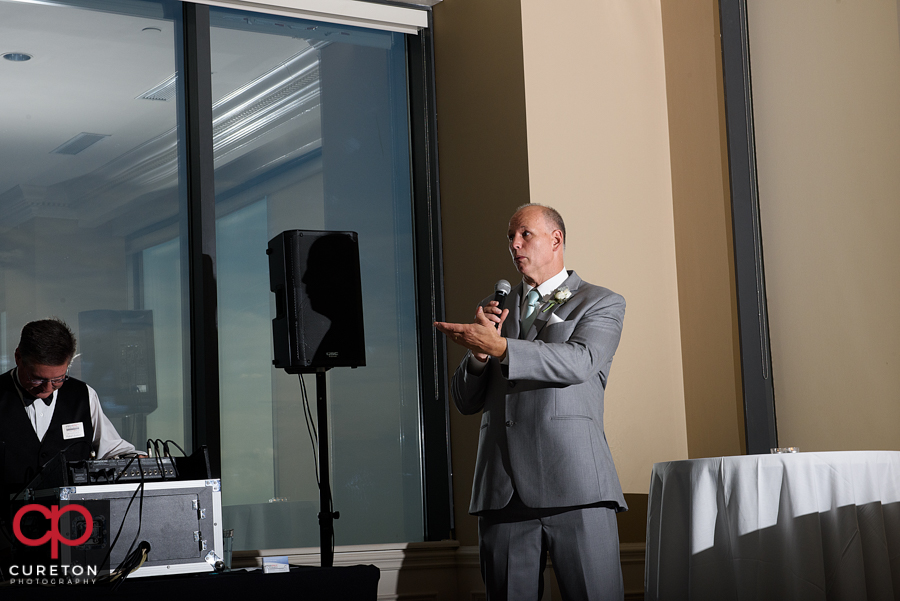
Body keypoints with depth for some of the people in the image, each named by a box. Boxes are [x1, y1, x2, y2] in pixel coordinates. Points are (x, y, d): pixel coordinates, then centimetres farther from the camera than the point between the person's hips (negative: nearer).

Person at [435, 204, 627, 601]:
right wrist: (479, 353, -1)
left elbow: (579, 362, -10)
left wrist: (499, 347, -19)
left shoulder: (601, 303, 11)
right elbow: (466, 403, 19)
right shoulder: (495, 308, 24)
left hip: (574, 483, -4)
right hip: (502, 491, 4)